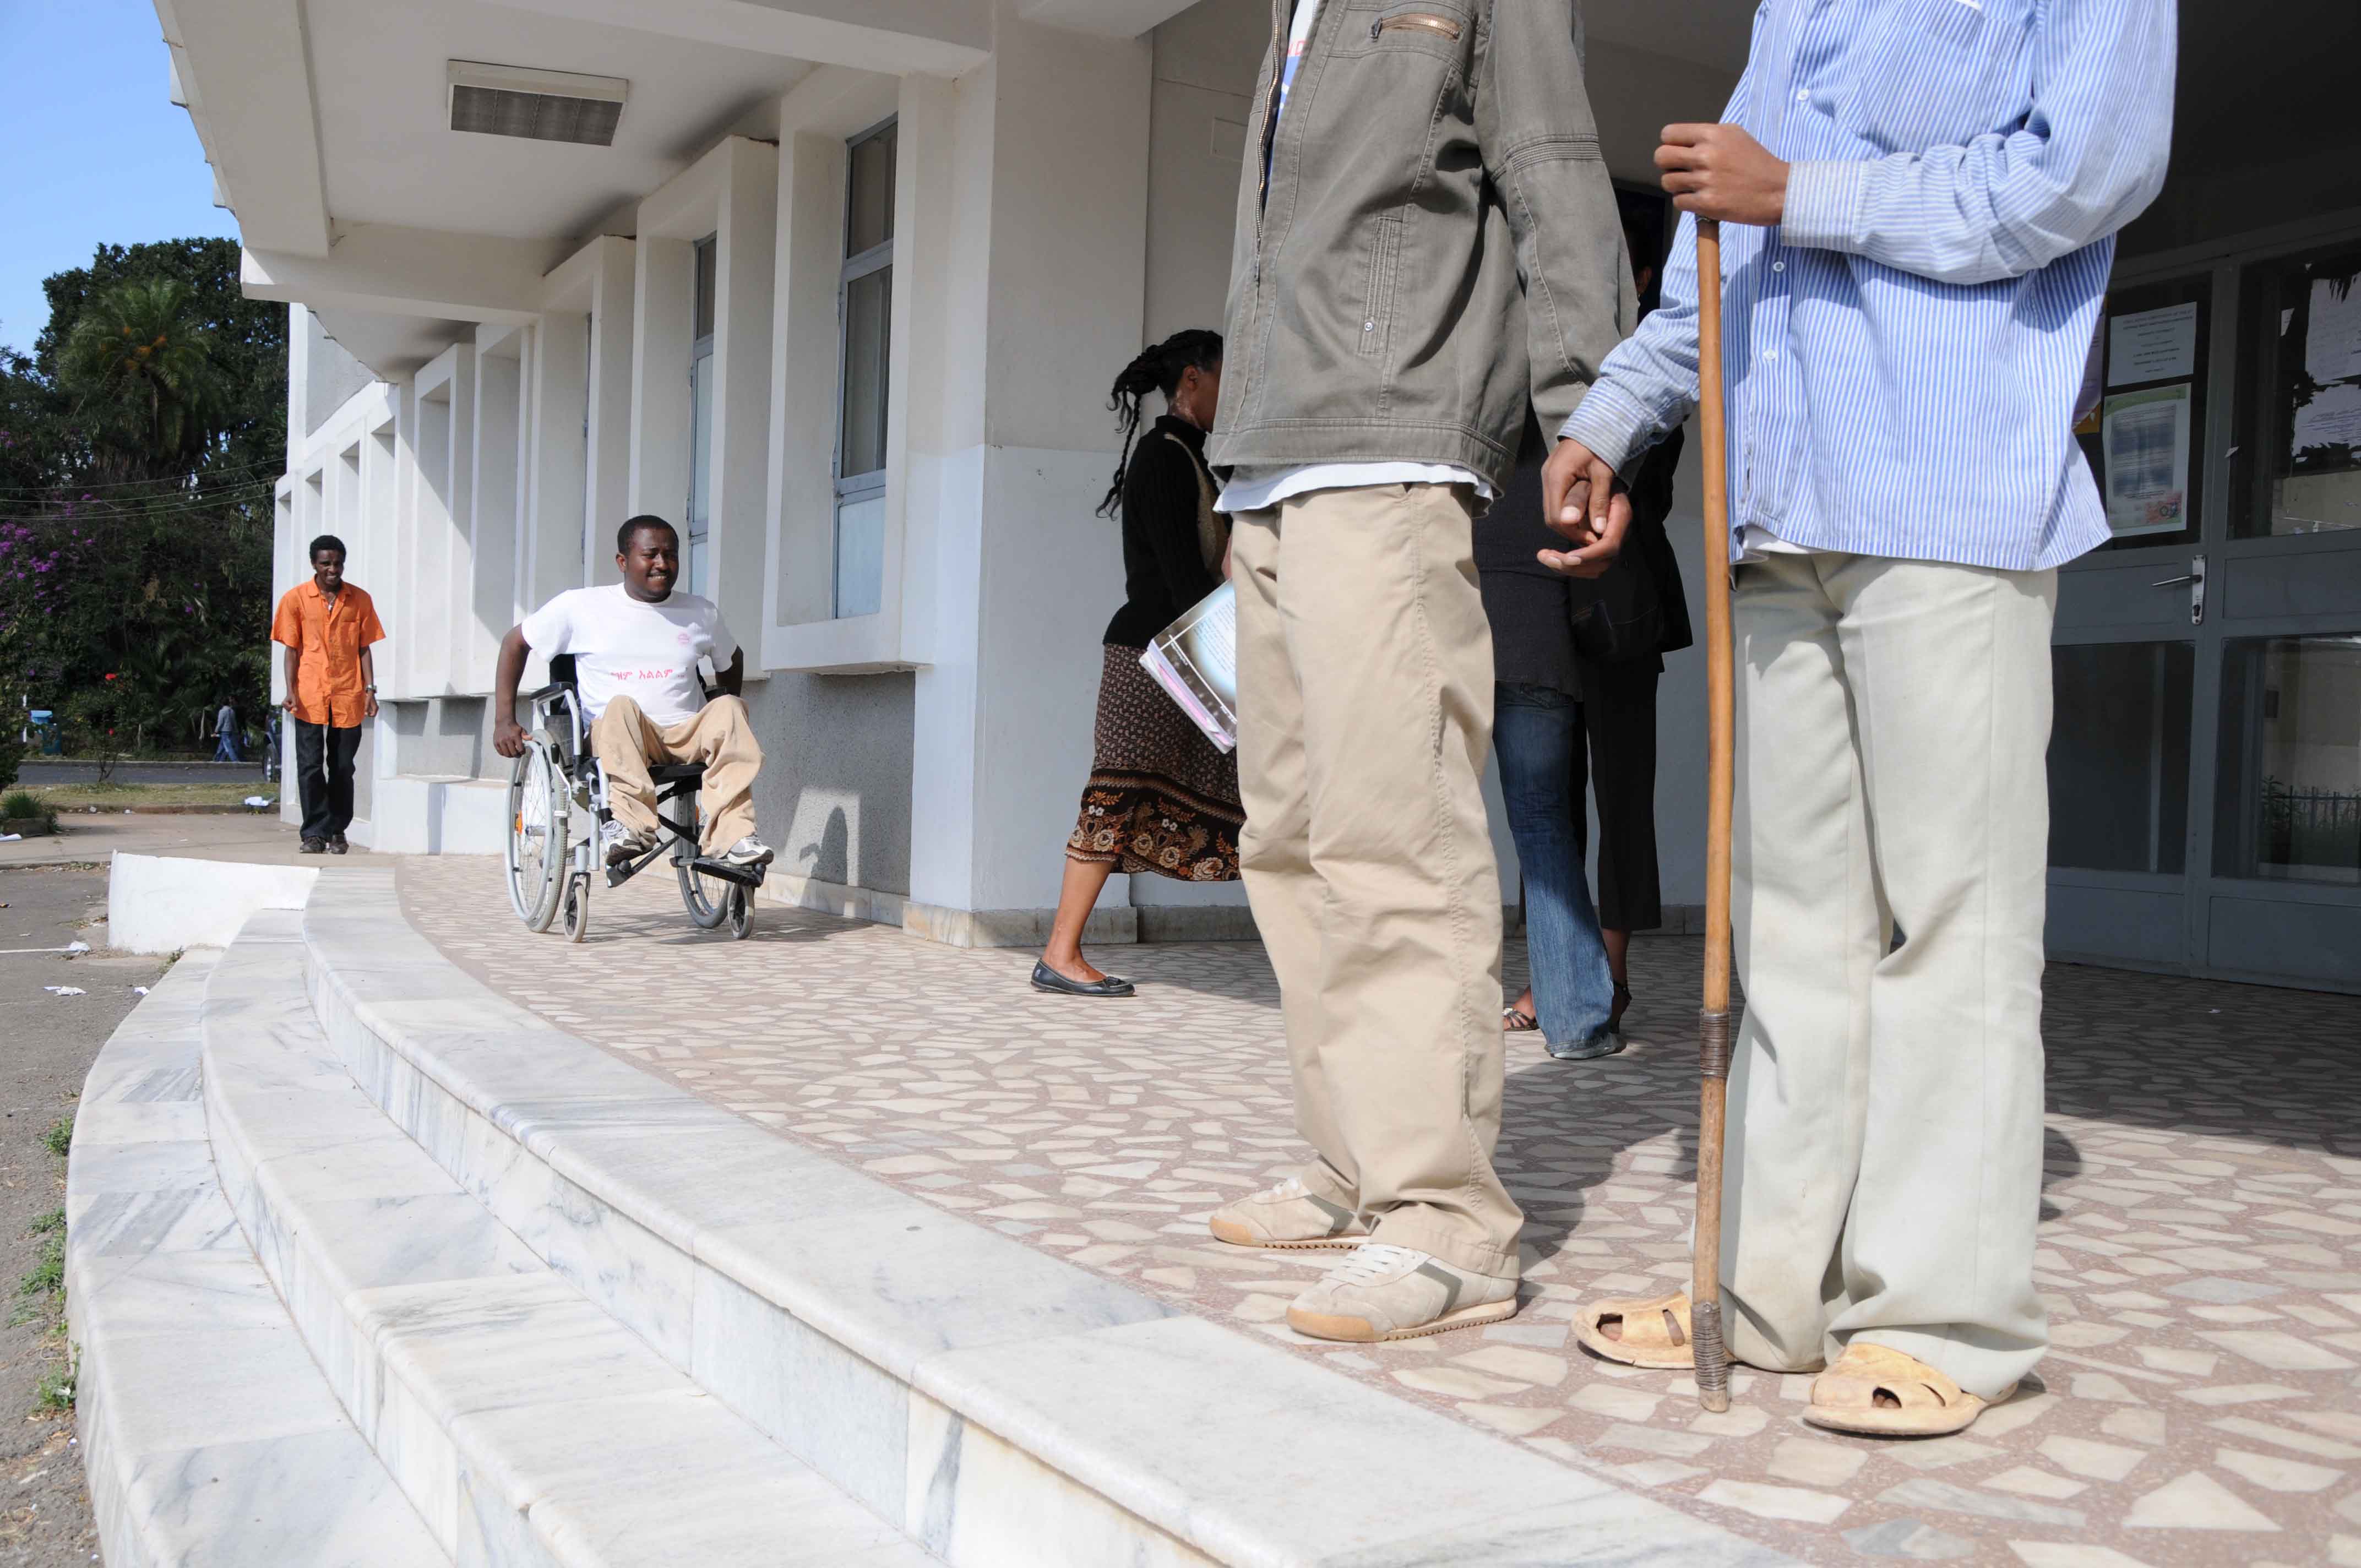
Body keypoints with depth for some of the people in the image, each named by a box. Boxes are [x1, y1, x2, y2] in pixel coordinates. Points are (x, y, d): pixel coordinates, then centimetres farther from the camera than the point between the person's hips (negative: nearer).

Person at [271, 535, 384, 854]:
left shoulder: (359, 600, 6)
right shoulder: (296, 598, 3)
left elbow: (364, 648, 9)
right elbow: (291, 649, 4)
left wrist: (370, 689, 0)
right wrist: (291, 691, -5)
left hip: (348, 696, 1)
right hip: (309, 696, -1)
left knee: (343, 768, 6)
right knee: (310, 766, -2)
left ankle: (337, 831, 17)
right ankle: (314, 834, 3)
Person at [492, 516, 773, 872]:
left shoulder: (701, 613, 13)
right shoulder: (581, 606, 5)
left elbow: (731, 659, 31)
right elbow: (515, 642, 13)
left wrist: (724, 724, 19)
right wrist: (504, 721, 5)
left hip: (687, 737, 2)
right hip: (612, 738, -2)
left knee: (731, 709, -28)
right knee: (621, 706, -36)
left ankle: (731, 834, -40)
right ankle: (629, 825, -52)